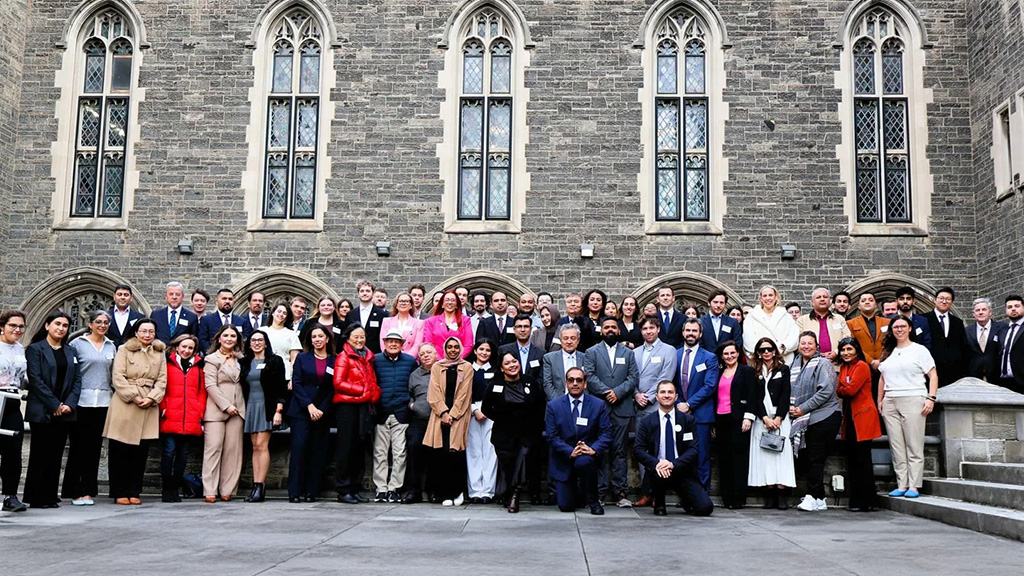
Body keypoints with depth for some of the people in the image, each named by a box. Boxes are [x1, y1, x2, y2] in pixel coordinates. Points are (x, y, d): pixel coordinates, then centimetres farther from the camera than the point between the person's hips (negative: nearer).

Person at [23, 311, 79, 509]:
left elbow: (76, 381, 9)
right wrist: (54, 405, -14)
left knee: (56, 456, 6)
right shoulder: (35, 349, -1)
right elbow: (35, 380, -10)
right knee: (39, 456, 0)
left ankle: (50, 497, 12)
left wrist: (69, 404, -6)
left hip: (64, 412, 5)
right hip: (42, 411, -4)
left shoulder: (70, 352, 14)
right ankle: (36, 498, 7)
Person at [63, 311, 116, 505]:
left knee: (94, 447, 5)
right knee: (78, 446, -1)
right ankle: (75, 491, 6)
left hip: (103, 402, 4)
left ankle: (88, 491, 11)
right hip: (82, 401, -3)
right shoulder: (77, 344, 1)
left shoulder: (111, 346, 13)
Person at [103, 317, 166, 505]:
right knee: (120, 451, 0)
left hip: (148, 407, 3)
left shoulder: (159, 354, 14)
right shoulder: (124, 350, 4)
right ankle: (120, 493, 8)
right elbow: (118, 378, -5)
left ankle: (134, 492, 12)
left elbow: (162, 381, 7)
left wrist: (151, 398, -9)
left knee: (141, 452, 3)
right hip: (124, 405, -3)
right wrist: (134, 397, -13)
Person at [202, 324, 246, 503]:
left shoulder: (239, 359, 16)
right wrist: (226, 406, -12)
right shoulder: (211, 359, 1)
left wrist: (238, 406, 5)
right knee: (213, 448, -7)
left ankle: (227, 490, 6)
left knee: (233, 450, 1)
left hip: (237, 410, 5)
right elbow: (211, 386, -7)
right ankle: (210, 491, -4)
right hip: (216, 409, -5)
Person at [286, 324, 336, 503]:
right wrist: (309, 406, -10)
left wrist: (322, 410, -8)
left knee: (318, 451, -1)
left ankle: (311, 491, 4)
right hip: (300, 410, -1)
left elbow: (333, 389, 4)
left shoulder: (334, 362, 8)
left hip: (322, 413, 1)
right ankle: (294, 492, -8)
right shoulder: (302, 358, 8)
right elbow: (296, 383, 1)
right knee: (299, 446, -11)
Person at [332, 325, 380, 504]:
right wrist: (362, 391, -12)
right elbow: (338, 383, -11)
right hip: (347, 407, -7)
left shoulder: (368, 357, 17)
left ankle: (355, 489, 16)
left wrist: (374, 392, 1)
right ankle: (343, 490, 2)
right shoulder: (343, 356, -3)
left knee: (360, 448, 9)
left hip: (363, 407, 7)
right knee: (346, 448, -3)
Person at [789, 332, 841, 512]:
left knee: (815, 459, -7)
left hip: (824, 417, -7)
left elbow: (826, 391, -15)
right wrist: (791, 407, 0)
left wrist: (803, 408, -15)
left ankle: (814, 497, 2)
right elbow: (789, 390, 20)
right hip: (805, 421, 7)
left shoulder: (823, 364, -5)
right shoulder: (794, 365, 14)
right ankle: (818, 499, 18)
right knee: (803, 459, 7)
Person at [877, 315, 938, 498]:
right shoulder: (888, 353, 18)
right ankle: (901, 485, 6)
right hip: (890, 403, 5)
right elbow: (882, 379, 22)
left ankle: (913, 486, -2)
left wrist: (931, 399, -9)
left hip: (913, 401, -5)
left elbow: (933, 376, 0)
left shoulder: (919, 350, 5)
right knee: (896, 447, 3)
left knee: (914, 447, -4)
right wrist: (880, 400, 14)